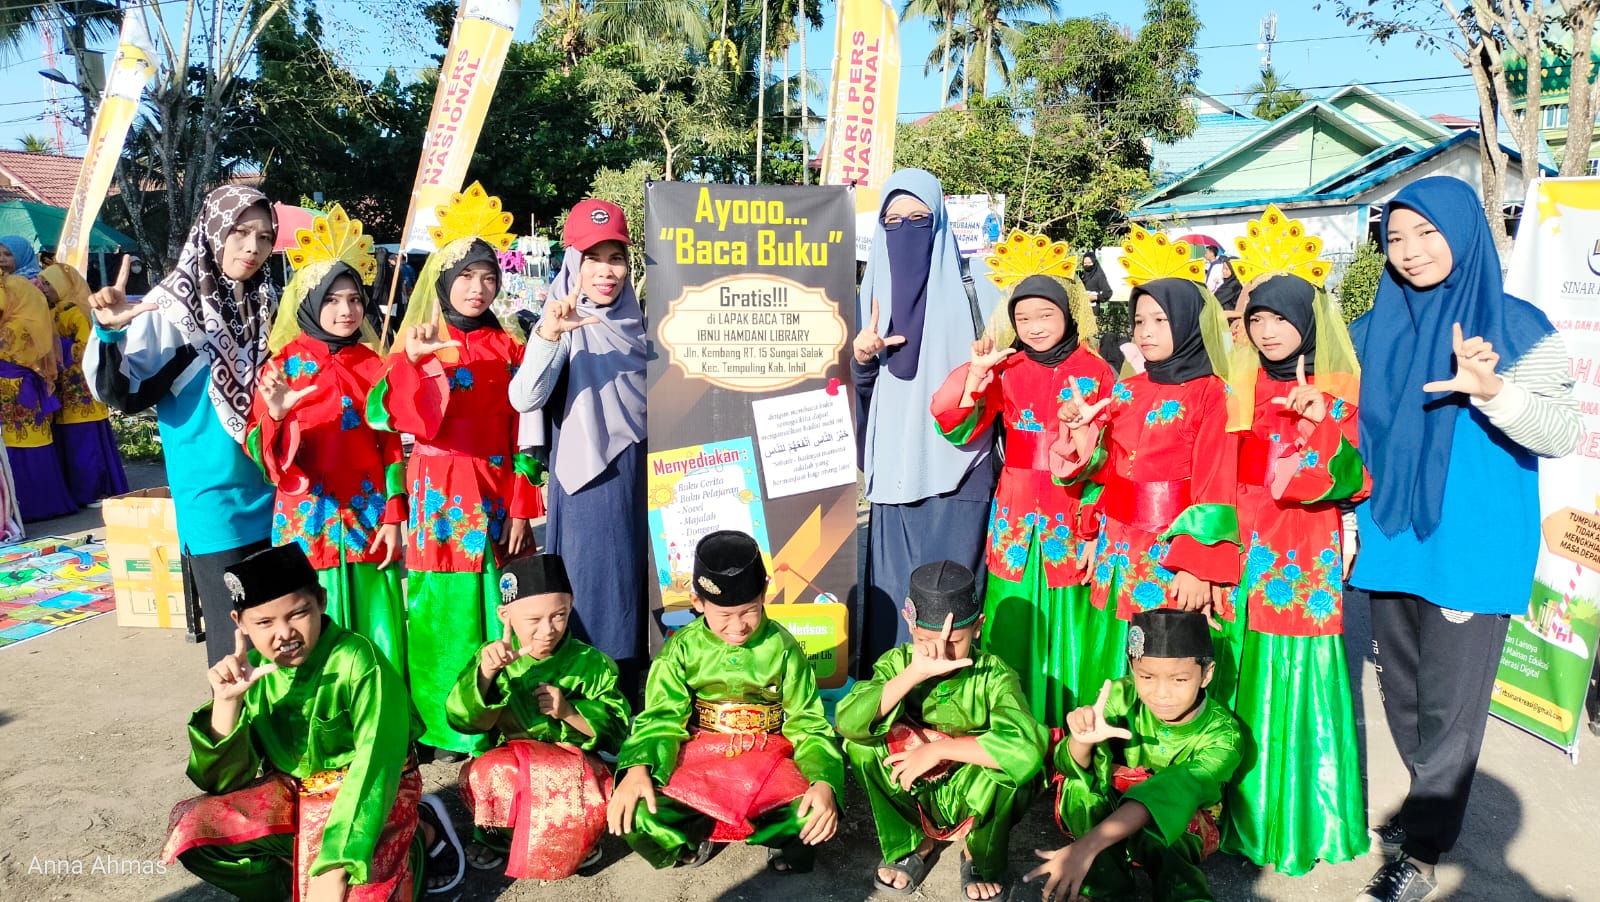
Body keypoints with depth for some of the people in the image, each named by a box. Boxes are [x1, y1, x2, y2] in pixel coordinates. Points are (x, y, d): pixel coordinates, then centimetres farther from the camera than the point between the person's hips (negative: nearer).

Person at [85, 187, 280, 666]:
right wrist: (110, 333, -30)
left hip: (273, 498, 5)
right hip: (215, 504, -5)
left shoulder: (266, 305, 6)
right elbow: (120, 393, -14)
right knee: (236, 639, 3)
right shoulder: (172, 307, -9)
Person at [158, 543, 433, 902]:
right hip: (291, 793, 5)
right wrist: (226, 701, -22)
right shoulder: (252, 672, -6)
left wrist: (335, 865, -33)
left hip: (367, 794, -5)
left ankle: (413, 844, 5)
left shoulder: (356, 660, -22)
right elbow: (223, 781, -6)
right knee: (191, 831, -12)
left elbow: (375, 765, -25)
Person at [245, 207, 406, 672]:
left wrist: (393, 516, 2)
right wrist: (276, 415, -27)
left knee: (377, 633, 4)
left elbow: (391, 446, 8)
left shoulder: (373, 365, 6)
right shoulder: (284, 366, -2)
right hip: (309, 520, -2)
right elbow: (262, 452, -6)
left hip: (370, 519, 2)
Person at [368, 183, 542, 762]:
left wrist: (521, 508, 1)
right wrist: (412, 360, -27)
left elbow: (522, 433, 6)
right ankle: (441, 728, 14)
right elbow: (387, 416, -12)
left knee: (493, 604, 5)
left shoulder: (507, 349, 9)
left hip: (495, 494, 2)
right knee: (442, 607, 0)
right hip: (440, 495, -2)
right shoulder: (418, 343, 3)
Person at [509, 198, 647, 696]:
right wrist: (547, 335, -39)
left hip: (644, 477, 5)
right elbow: (524, 399, -26)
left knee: (641, 585, 11)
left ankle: (638, 704, 25)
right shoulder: (564, 326, -8)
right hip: (590, 481, -5)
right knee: (595, 595, -2)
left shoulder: (636, 323, 8)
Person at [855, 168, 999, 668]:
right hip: (894, 467, 3)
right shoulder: (873, 291, 10)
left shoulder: (967, 291, 2)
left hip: (958, 466, -2)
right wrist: (860, 359, -8)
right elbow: (860, 386, 11)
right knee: (893, 586, 3)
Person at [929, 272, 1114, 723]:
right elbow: (955, 425, -5)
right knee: (1015, 616, 7)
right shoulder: (1006, 370, 5)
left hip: (1072, 515, -1)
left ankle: (1065, 721, 20)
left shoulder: (1095, 372, 1)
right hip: (1016, 514, 2)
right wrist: (976, 371, -15)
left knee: (1063, 621, 4)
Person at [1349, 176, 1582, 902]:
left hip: (1469, 550, -4)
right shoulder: (1375, 332, 5)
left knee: (1447, 704, 4)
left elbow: (1563, 434, -14)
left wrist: (1493, 390, -30)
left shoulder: (1517, 327, -7)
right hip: (1391, 545, 5)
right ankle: (1432, 805, 39)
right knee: (1401, 693, 16)